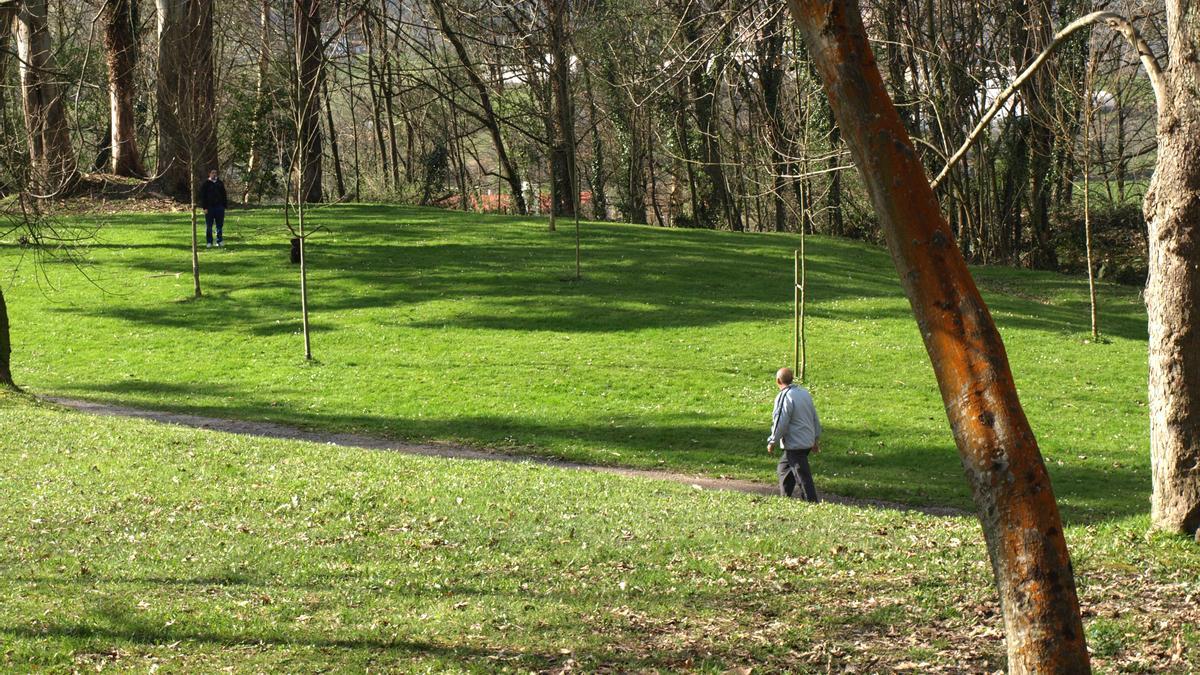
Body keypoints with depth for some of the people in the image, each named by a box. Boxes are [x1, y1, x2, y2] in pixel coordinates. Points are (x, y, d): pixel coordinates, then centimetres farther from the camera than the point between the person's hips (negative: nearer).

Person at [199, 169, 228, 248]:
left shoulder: (220, 184, 10)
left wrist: (225, 205, 6)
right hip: (209, 208, -3)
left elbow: (224, 196, 15)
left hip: (219, 207, 3)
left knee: (219, 225, 4)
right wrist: (204, 207, -10)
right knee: (209, 226, 1)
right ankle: (209, 242, 5)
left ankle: (219, 241, 11)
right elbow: (202, 196, -3)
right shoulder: (206, 184, 0)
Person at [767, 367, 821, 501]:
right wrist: (816, 439, 23)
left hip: (795, 445, -9)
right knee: (784, 468, 23)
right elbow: (815, 417, 15)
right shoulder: (804, 393, 8)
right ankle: (785, 497, 28)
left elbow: (780, 423, -18)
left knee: (802, 476, -5)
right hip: (807, 440, 9)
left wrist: (772, 442, -5)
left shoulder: (784, 397, -18)